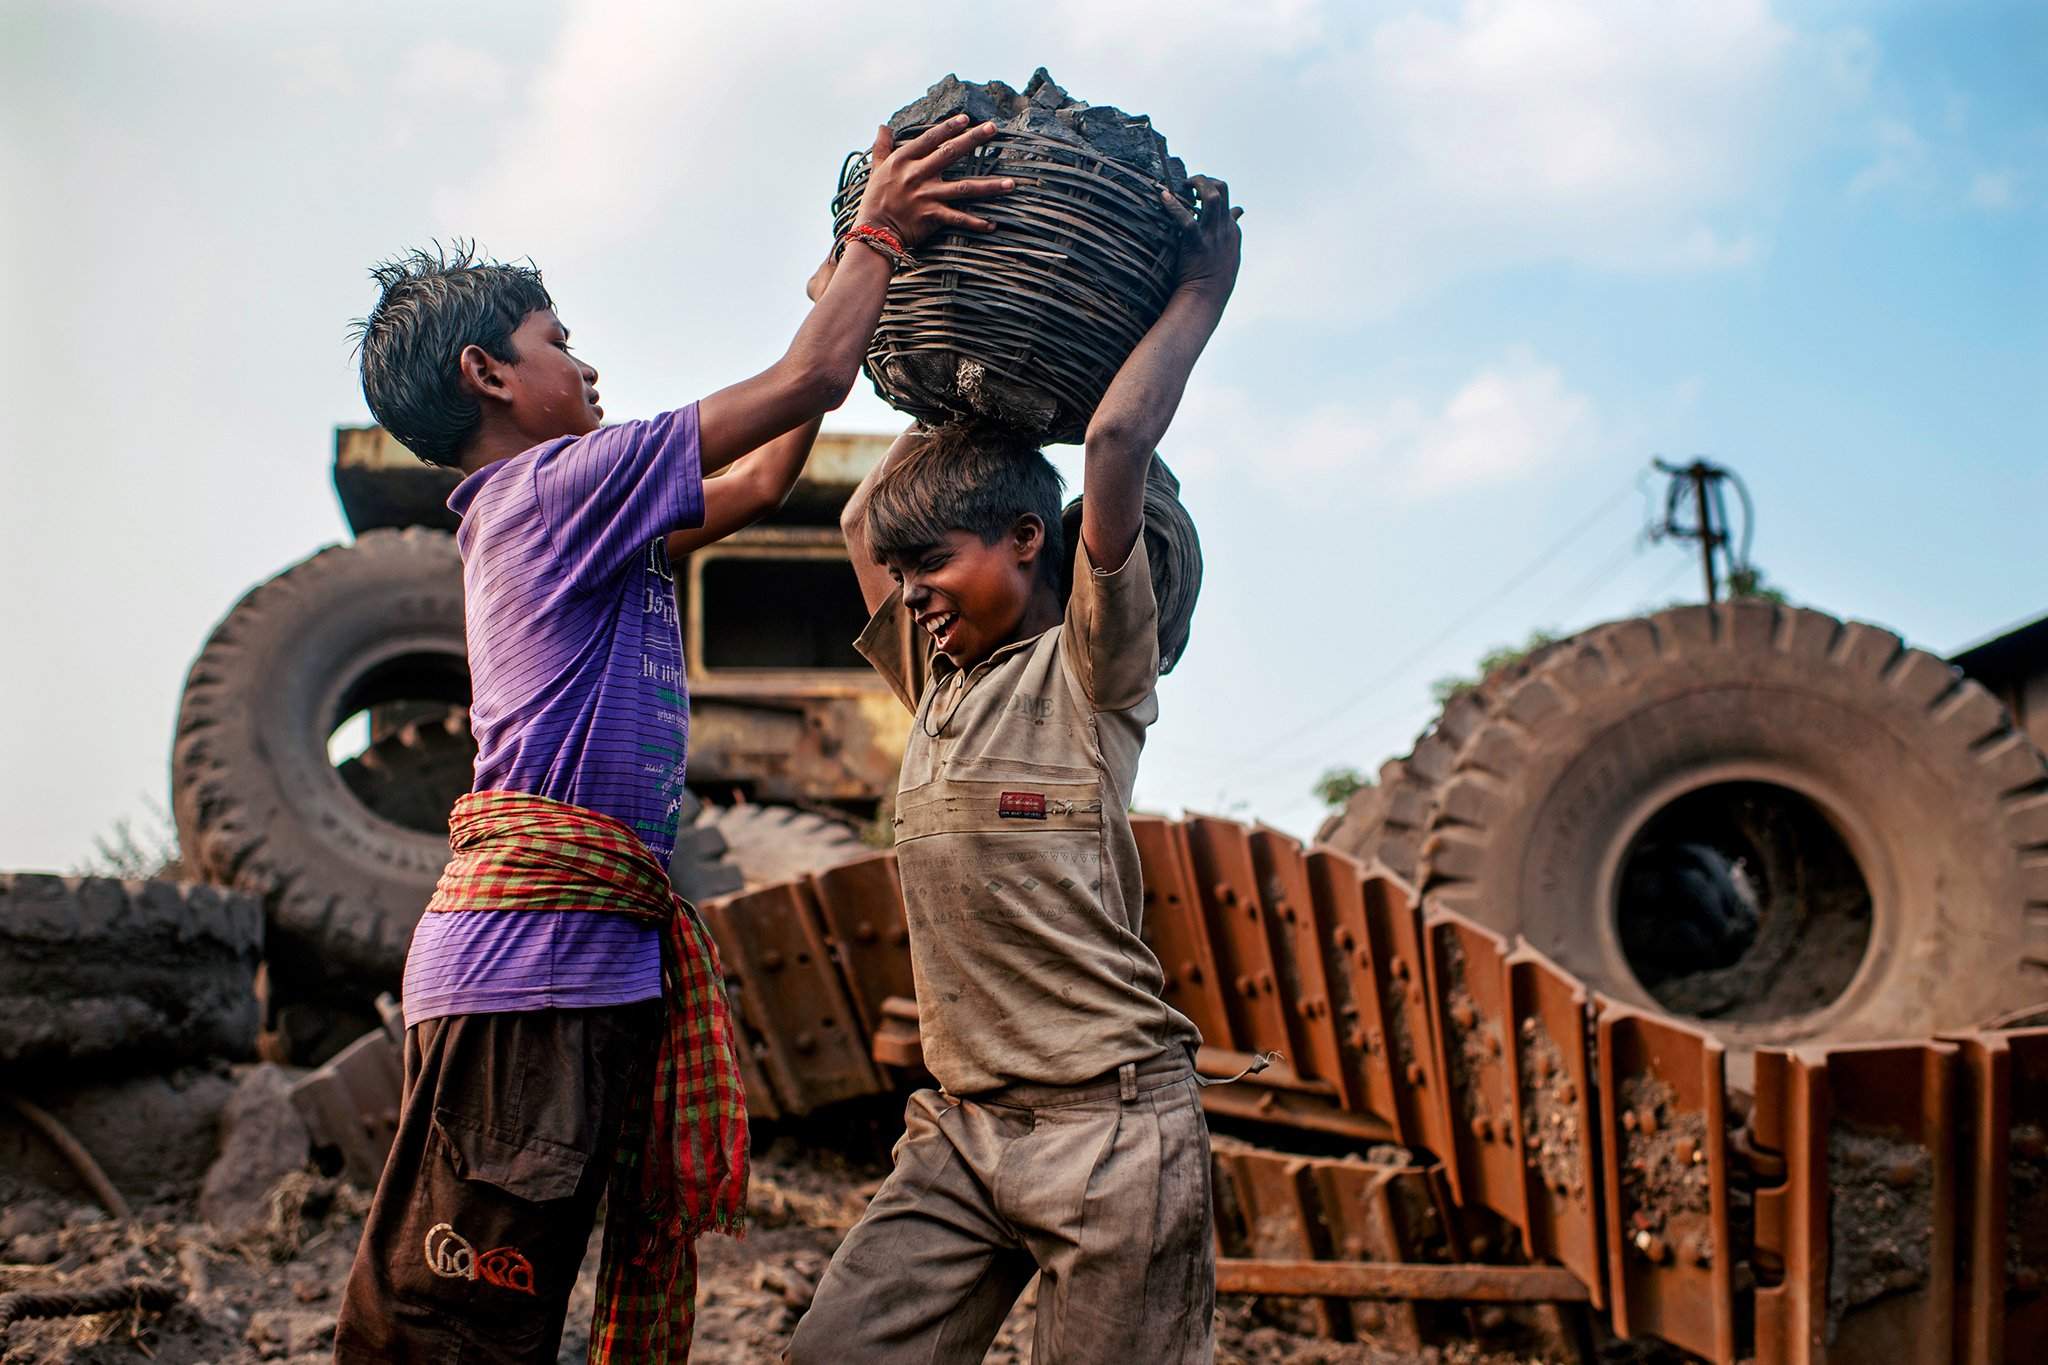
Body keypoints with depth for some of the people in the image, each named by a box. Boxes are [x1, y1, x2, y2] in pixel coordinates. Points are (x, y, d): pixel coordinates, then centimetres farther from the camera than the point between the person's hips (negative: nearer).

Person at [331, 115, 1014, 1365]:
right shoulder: (560, 483, -4)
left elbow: (756, 483, 31)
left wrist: (843, 279, 32)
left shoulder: (534, 514, 24)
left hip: (595, 964, 10)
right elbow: (811, 380, -5)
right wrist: (877, 233, 10)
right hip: (534, 948, -10)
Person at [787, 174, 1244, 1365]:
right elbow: (864, 520, 30)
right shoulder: (940, 686, 16)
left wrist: (1200, 295, -4)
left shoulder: (1087, 673, -3)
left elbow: (1119, 442, -15)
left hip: (1109, 1122, -7)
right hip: (962, 1131, 7)